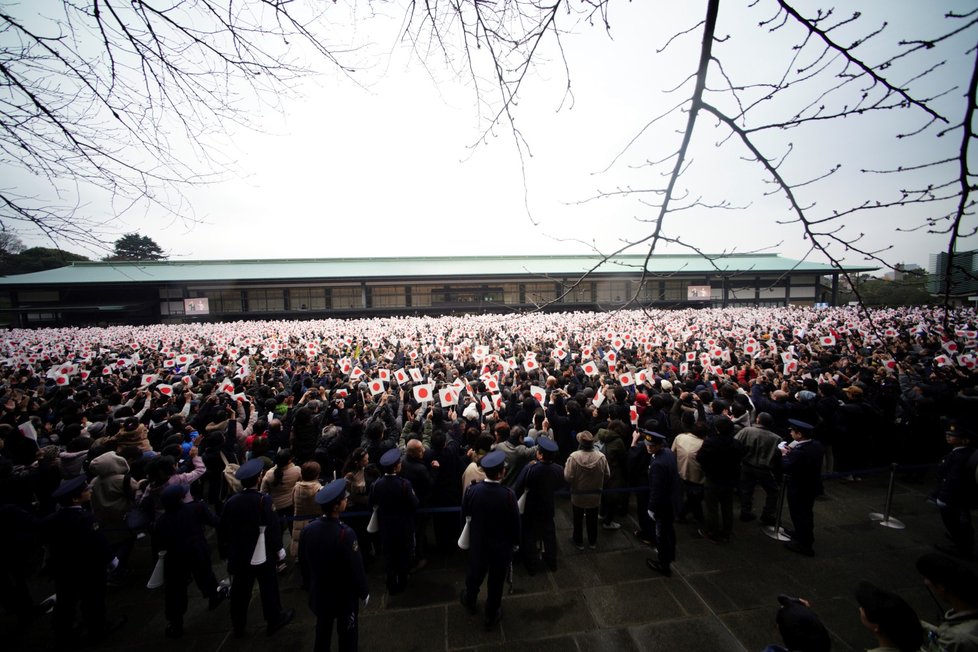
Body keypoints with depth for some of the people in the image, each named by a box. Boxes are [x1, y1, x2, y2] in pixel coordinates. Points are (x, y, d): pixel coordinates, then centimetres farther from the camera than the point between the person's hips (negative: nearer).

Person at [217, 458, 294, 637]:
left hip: (239, 555, 4)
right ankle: (274, 621, 27)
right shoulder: (263, 500, -22)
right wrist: (278, 548, -3)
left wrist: (225, 551, 16)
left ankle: (238, 626, 32)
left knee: (240, 591, 18)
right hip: (262, 555, -4)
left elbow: (222, 529, 2)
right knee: (268, 588, 13)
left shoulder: (231, 501, -8)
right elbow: (273, 527, -18)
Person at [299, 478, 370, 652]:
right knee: (347, 637, 18)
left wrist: (309, 586, 17)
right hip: (345, 597, -5)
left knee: (322, 634, 26)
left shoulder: (308, 530, -15)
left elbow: (303, 564, 0)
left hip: (319, 595, 5)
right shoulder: (345, 533, -33)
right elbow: (356, 568, -23)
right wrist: (364, 592, -5)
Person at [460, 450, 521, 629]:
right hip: (501, 545, -2)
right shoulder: (508, 494, -30)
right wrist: (515, 542, 1)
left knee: (475, 573, 28)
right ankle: (492, 616, 42)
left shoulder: (472, 490, -22)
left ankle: (470, 601, 54)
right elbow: (515, 522, -17)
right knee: (496, 581, 21)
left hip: (478, 542, 3)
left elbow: (465, 514, -4)